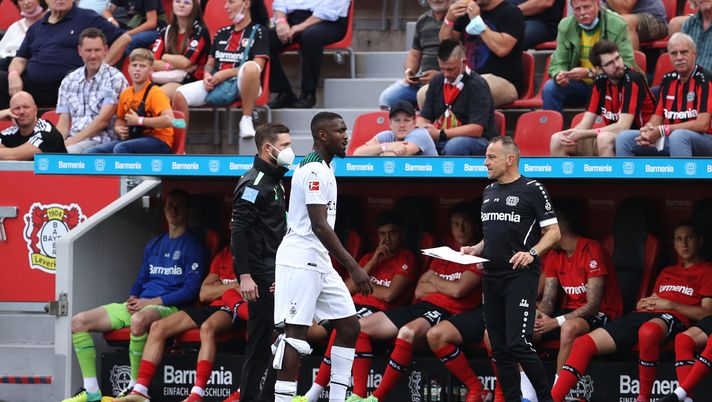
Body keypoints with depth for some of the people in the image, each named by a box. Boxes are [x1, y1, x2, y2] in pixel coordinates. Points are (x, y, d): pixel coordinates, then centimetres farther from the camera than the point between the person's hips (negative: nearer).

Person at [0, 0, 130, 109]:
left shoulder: (88, 19, 8)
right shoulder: (36, 28, 26)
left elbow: (123, 38, 4)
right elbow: (21, 58, 24)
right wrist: (14, 74, 0)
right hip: (29, 85, 5)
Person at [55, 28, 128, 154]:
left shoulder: (115, 78, 1)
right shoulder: (69, 81, 18)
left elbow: (103, 121, -7)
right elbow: (63, 124, 13)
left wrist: (70, 142, -12)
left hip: (101, 142, -5)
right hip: (72, 140, 5)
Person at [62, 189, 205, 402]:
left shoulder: (191, 245, 1)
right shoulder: (154, 245, 23)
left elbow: (191, 289, -9)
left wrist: (151, 302, -14)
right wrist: (132, 299, 1)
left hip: (168, 307, -8)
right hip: (140, 305, 8)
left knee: (138, 320, -44)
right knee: (79, 322, -5)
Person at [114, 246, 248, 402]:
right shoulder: (221, 257, 24)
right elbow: (204, 294, 14)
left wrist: (219, 289, -2)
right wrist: (232, 287, 0)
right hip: (211, 307, 7)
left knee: (207, 327, -41)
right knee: (158, 326, -10)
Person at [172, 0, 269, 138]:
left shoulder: (259, 31, 4)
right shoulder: (222, 33, 21)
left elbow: (257, 67, -8)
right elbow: (210, 63, 21)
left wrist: (225, 73, -14)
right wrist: (207, 75, -3)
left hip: (243, 85, -5)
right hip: (216, 85, 5)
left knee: (250, 67, -41)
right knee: (179, 95, -20)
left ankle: (246, 120, -28)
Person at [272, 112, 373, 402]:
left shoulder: (322, 168, 18)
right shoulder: (315, 170, -14)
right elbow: (319, 225, -21)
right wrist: (354, 268, -22)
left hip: (319, 262, 10)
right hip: (301, 260, -10)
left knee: (349, 326, 8)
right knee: (296, 333, -11)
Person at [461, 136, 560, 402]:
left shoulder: (532, 189, -4)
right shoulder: (489, 192, 17)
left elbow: (553, 232, -6)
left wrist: (532, 253, -22)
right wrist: (475, 250, 8)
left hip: (520, 277, -7)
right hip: (491, 277, 7)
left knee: (518, 344, -15)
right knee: (499, 348, 5)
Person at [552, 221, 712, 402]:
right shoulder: (667, 272, 34)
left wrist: (670, 305, -7)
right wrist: (643, 304, 9)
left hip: (674, 318, -7)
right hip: (643, 314, 7)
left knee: (648, 331, -46)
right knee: (583, 344, -11)